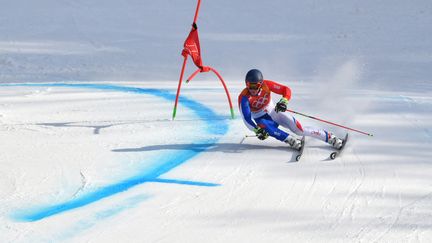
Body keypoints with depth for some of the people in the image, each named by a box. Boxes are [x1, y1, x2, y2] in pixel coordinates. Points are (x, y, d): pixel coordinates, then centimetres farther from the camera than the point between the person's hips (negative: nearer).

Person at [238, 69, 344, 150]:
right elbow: (246, 118, -28)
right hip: (260, 119, -1)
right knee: (266, 126, -38)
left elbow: (286, 90, -16)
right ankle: (294, 142, -39)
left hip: (274, 113, 1)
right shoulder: (244, 97, -24)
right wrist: (257, 130, -43)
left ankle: (331, 138, -12)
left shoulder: (266, 85, -19)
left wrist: (284, 101, -37)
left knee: (300, 130, -15)